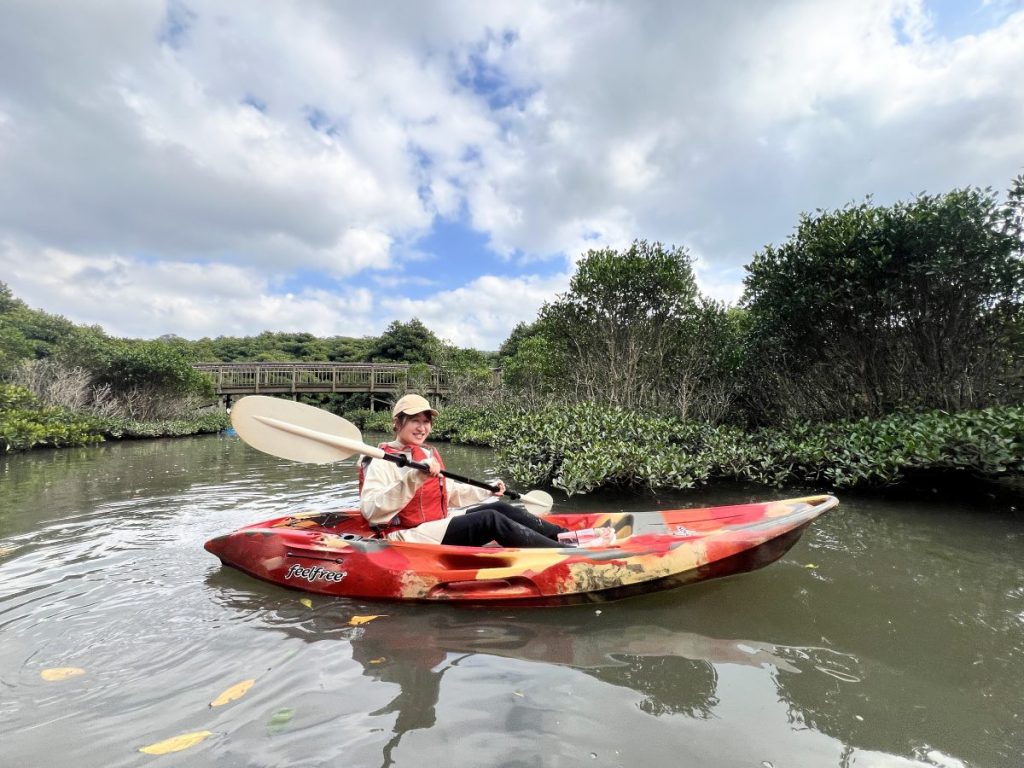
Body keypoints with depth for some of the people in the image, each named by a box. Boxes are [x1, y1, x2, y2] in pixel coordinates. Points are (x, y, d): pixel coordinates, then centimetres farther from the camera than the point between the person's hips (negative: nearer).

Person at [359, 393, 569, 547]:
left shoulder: (429, 453, 13)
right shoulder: (383, 460, -12)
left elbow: (449, 492, 27)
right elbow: (370, 511, -29)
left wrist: (486, 490, 25)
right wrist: (413, 477, -38)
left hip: (440, 523, 9)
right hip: (411, 536, -9)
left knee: (501, 508, -4)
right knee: (491, 520, -22)